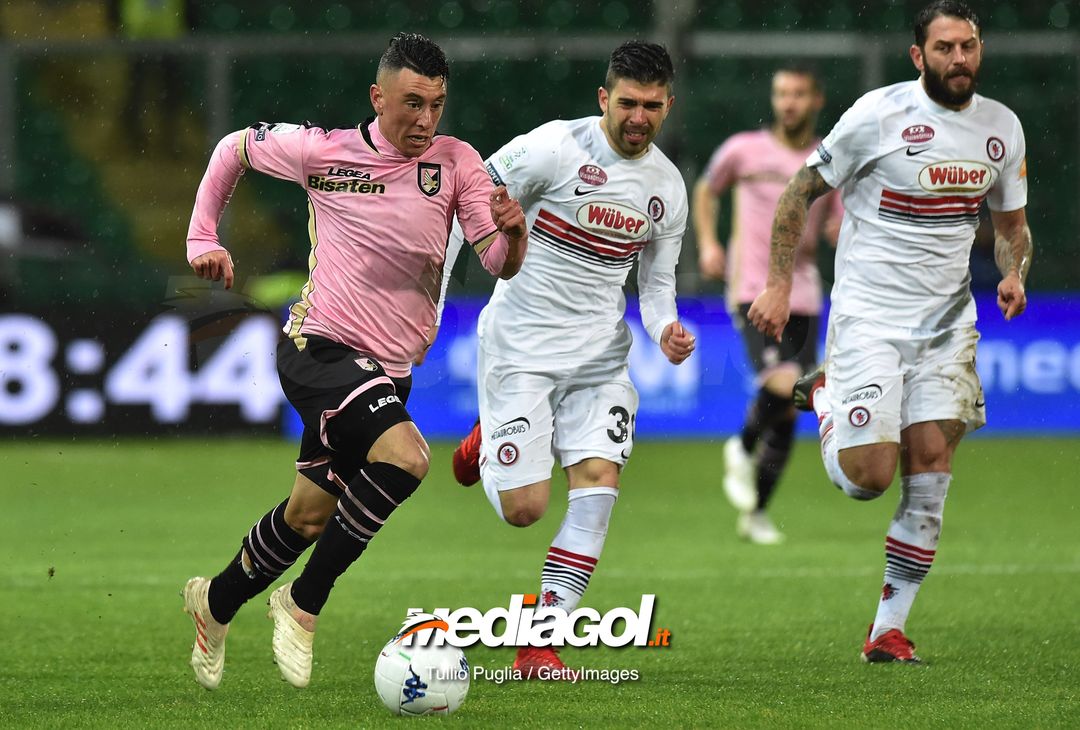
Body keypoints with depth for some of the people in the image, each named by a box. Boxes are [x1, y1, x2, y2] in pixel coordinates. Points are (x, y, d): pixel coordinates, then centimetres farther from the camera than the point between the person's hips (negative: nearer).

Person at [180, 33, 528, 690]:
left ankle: (216, 603, 41)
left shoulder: (455, 162, -3)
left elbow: (500, 263, -10)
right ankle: (304, 603, -14)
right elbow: (235, 148, 11)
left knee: (309, 516, 14)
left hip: (389, 373, 5)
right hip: (319, 347, -5)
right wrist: (203, 236, 9)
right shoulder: (324, 150, -7)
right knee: (405, 456, -28)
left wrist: (511, 232, -31)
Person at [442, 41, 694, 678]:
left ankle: (540, 645, -11)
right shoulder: (554, 148, -14)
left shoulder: (668, 186, 4)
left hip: (599, 353, 4)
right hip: (520, 345, -4)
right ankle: (490, 440, 31)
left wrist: (666, 330, -8)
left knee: (600, 480, -16)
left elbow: (657, 284, 15)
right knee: (524, 509, -7)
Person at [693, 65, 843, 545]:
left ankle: (754, 514, 19)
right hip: (753, 291, -4)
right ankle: (742, 450, 5)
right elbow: (706, 190, 19)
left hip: (803, 297, 4)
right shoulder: (744, 150, 1)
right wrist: (707, 243, 6)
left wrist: (843, 233, -13)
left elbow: (841, 235, 10)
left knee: (787, 415, 5)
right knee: (783, 385, -25)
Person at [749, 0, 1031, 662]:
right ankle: (825, 397, 23)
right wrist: (779, 285, -5)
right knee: (868, 478, -10)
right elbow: (802, 192, -1)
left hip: (946, 321, 4)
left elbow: (1011, 223, 20)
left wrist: (1014, 273, -2)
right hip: (868, 317, -4)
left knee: (930, 472, -5)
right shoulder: (880, 114, -11)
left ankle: (891, 627, 5)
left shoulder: (1002, 127, 5)